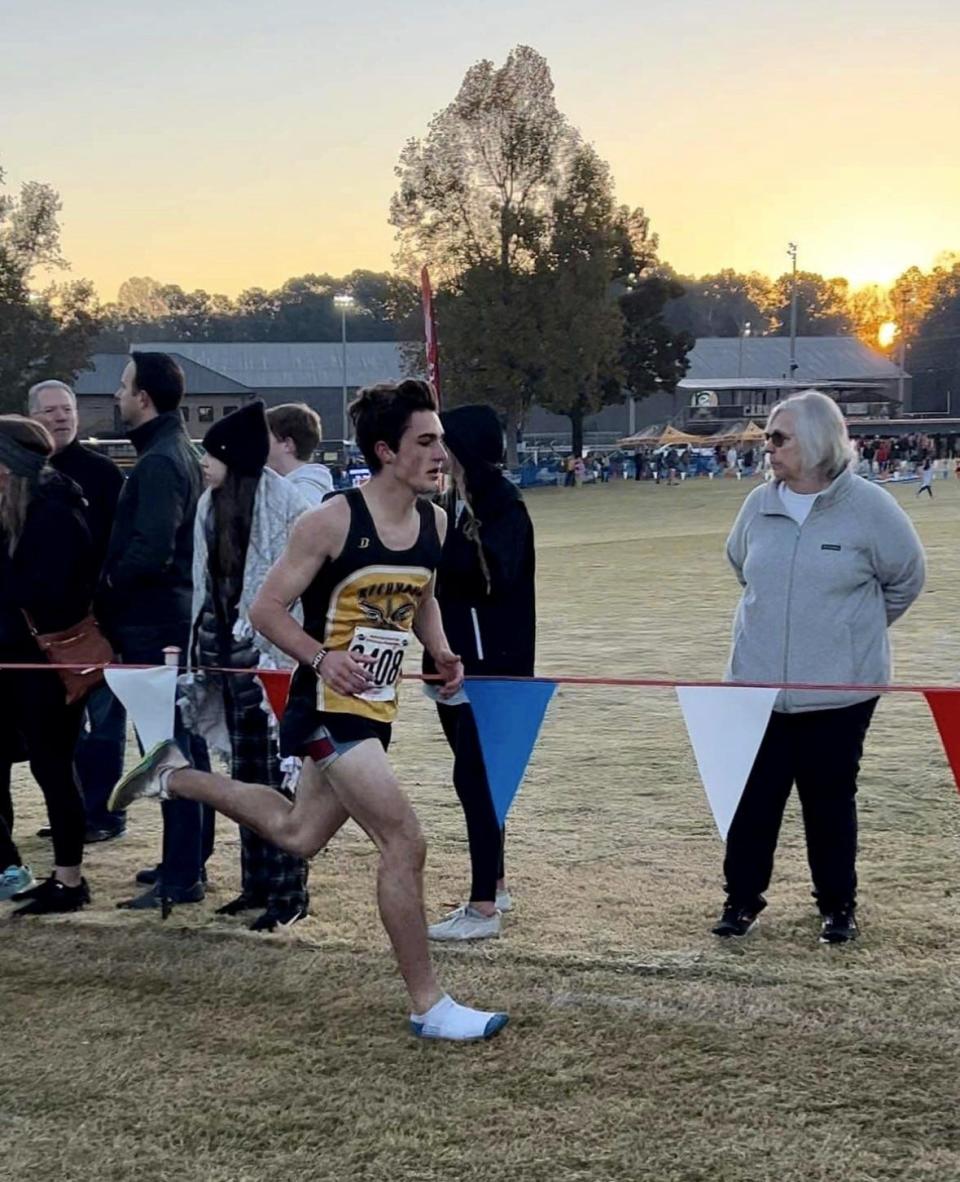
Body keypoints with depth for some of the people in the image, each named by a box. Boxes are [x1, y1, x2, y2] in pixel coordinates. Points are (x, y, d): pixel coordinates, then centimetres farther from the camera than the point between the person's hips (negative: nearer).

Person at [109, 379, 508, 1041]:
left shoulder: (435, 522, 3)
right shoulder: (333, 520, -17)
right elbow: (267, 609, -12)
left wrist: (441, 652, 2)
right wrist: (321, 657, -28)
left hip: (377, 710, 8)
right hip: (330, 707, -8)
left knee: (298, 835, 23)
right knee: (405, 843, -13)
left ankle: (177, 777, 42)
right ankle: (430, 1007, -2)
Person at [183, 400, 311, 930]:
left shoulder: (285, 504, -11)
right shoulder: (211, 505, 11)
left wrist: (280, 653, -16)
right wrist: (201, 651, 14)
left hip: (273, 654, -7)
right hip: (228, 649, 7)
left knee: (279, 773, -4)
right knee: (244, 773, 12)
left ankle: (289, 892, 3)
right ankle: (257, 881, 20)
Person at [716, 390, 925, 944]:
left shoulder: (868, 507, -10)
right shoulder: (760, 505, 2)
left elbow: (906, 577, 3)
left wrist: (855, 627, 11)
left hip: (840, 689, -3)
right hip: (757, 684, 3)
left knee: (831, 800, 9)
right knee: (752, 798, 6)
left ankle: (839, 905, 24)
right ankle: (743, 898, 21)